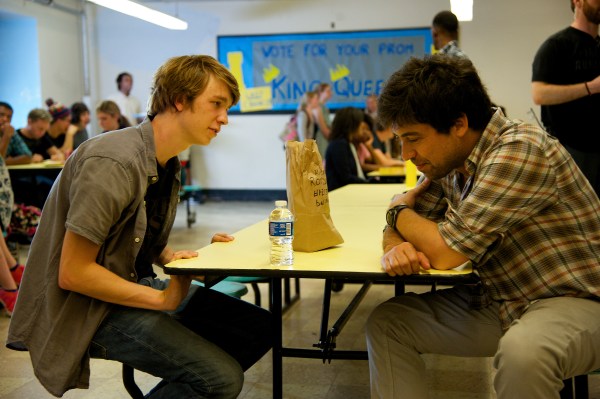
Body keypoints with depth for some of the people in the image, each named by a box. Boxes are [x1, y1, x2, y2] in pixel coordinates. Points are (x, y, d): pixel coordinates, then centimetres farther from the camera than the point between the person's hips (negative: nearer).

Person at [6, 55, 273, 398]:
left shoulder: (167, 162, 6)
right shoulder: (114, 163, -24)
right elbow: (73, 273, -23)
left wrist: (177, 260, -2)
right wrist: (162, 299, -17)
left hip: (136, 285, 9)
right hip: (88, 308, -9)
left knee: (261, 329, 4)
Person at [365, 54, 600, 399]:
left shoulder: (519, 152, -24)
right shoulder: (449, 162, 1)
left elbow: (445, 253, -26)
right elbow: (403, 228, 7)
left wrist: (399, 210, -7)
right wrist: (397, 246, -17)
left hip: (572, 300, -7)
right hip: (500, 301, 8)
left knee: (522, 351, -38)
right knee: (386, 323, -1)